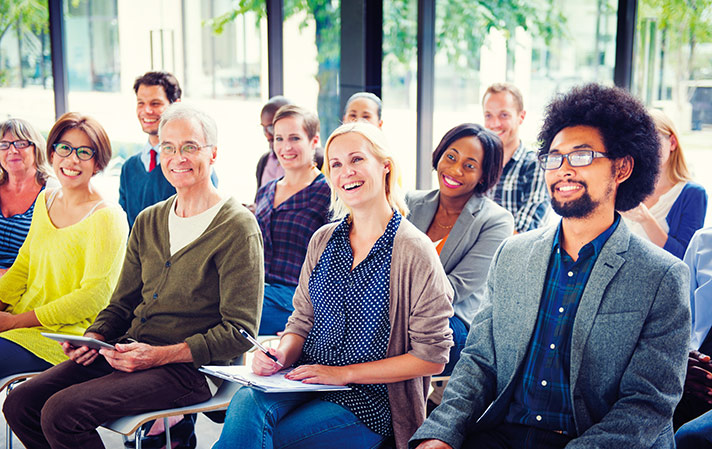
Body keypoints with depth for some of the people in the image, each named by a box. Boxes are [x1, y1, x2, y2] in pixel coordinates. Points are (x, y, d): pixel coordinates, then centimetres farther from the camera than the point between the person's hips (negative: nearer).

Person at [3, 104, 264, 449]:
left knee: (62, 412, -23)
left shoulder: (238, 228, -8)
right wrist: (94, 337, -1)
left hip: (188, 368, -7)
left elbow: (238, 332, -12)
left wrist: (161, 355, -19)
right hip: (128, 351, 7)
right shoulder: (148, 222, 15)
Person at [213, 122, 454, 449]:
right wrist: (282, 355, -8)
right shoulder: (323, 240, 9)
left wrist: (345, 373, -12)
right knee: (245, 404, -29)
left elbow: (432, 356, -9)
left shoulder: (415, 252, -9)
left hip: (369, 398, -4)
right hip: (306, 380, 5)